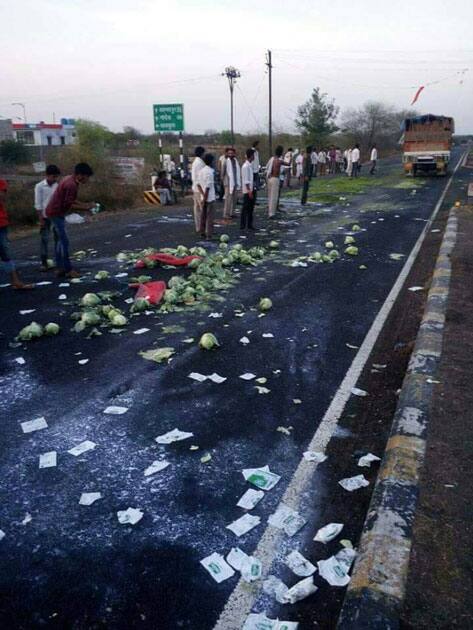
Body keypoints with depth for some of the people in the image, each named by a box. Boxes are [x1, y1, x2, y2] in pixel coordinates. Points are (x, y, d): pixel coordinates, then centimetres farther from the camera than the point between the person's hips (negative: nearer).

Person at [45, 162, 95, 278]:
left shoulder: (70, 180, 9)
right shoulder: (71, 185, -22)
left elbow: (70, 200, 18)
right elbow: (68, 205, -23)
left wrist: (85, 204, 8)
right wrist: (84, 207, -16)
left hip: (56, 212, 10)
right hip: (56, 213, -10)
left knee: (61, 240, 14)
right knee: (64, 241, -7)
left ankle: (60, 268, 19)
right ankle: (68, 270, -3)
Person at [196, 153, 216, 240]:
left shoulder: (201, 170, 8)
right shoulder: (210, 172, -16)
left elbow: (198, 184, 7)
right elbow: (208, 187, -19)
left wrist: (203, 195, 1)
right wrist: (205, 198, -15)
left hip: (204, 198, 8)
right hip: (210, 197, -8)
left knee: (203, 216, 14)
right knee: (210, 217, -5)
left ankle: (202, 233, 21)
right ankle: (209, 235, -5)